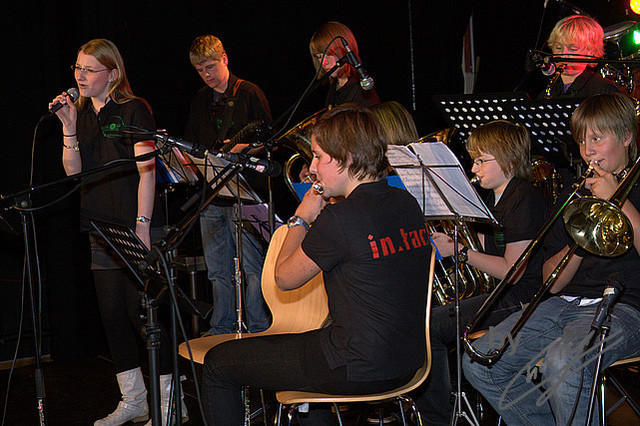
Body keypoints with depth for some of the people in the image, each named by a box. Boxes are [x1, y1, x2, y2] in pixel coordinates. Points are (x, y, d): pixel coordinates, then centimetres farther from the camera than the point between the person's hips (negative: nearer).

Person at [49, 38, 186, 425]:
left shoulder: (134, 110, -5)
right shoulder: (82, 114, 13)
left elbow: (146, 171, -11)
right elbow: (73, 172, 6)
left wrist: (142, 225, -17)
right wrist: (69, 127, -6)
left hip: (134, 229, -7)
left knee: (143, 313, -6)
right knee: (113, 316, 9)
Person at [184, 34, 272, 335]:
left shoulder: (249, 93, 0)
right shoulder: (200, 101, 16)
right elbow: (191, 145, 22)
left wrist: (243, 148, -18)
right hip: (210, 195, 5)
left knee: (253, 266, -6)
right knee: (218, 270, 9)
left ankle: (259, 330, 1)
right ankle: (221, 331, 18)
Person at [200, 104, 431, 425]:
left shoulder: (339, 220, -20)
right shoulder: (407, 204, 3)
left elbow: (284, 279, -5)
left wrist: (301, 219, 6)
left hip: (357, 371, -9)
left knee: (218, 364, 5)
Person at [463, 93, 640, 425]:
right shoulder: (574, 196, 22)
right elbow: (552, 283, 14)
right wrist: (579, 242, -3)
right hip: (564, 303, 6)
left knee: (562, 362, -38)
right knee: (478, 362, -12)